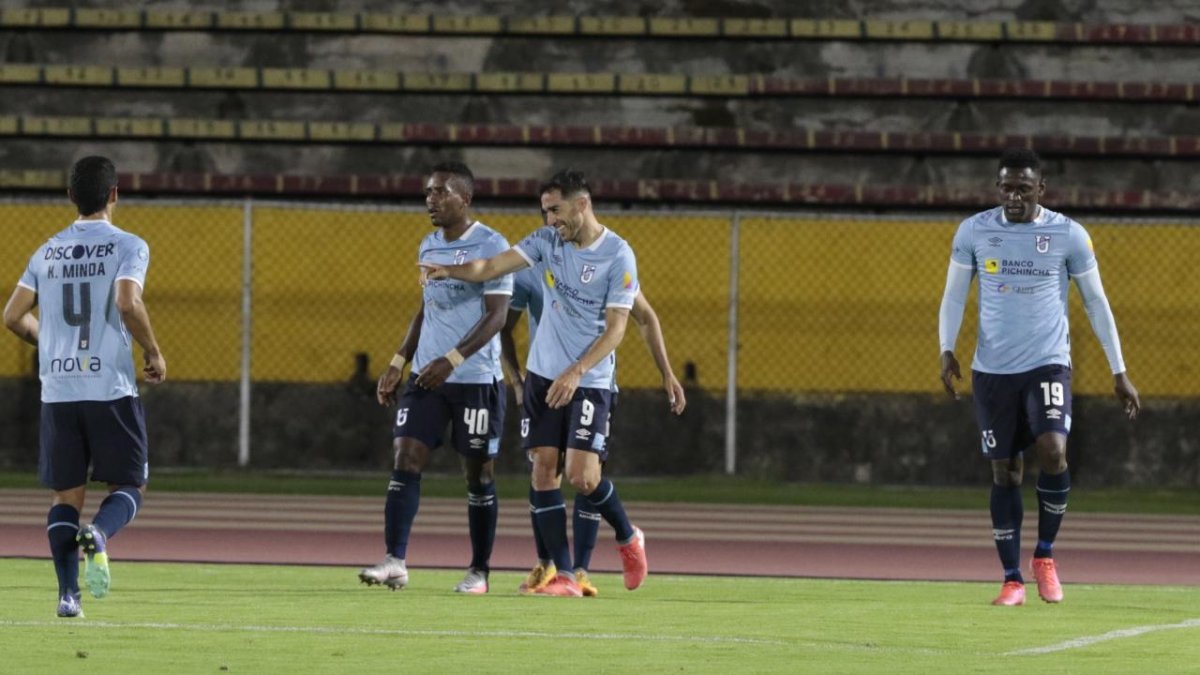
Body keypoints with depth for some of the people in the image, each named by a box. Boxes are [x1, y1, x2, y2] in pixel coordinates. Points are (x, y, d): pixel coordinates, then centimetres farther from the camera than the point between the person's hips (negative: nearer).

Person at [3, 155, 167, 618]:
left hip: (57, 390, 4)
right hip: (111, 387, -4)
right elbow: (128, 304, -18)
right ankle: (98, 535, -24)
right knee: (129, 486, 8)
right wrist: (154, 355, -5)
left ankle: (67, 593, -1)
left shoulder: (47, 253, 11)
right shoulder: (127, 247, -3)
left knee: (66, 494, 10)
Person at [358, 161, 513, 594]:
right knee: (406, 462, -7)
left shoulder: (491, 246, -10)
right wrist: (398, 364, 13)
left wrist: (452, 360, -24)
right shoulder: (428, 247, 12)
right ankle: (394, 562, -12)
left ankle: (479, 571, 13)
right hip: (426, 377, 6)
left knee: (478, 474, 3)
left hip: (477, 379, -6)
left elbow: (497, 315, -15)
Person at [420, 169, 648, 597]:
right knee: (543, 470, -2)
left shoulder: (618, 256, -12)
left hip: (589, 381, -5)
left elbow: (616, 327, -14)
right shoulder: (548, 240, 2)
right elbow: (493, 266, -6)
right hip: (543, 375, 5)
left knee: (581, 475, -12)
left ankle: (628, 538, 17)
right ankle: (562, 574, 1)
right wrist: (450, 271, -24)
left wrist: (575, 373, -22)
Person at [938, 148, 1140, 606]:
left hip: (1048, 363, -2)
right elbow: (953, 295, 7)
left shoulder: (1069, 235, -2)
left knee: (1053, 450, -22)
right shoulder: (973, 232, 1)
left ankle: (1045, 555, -1)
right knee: (1004, 471, 2)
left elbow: (1096, 302, 5)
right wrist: (947, 351, -9)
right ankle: (1012, 580, 10)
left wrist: (1120, 373, 4)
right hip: (992, 369, 2)